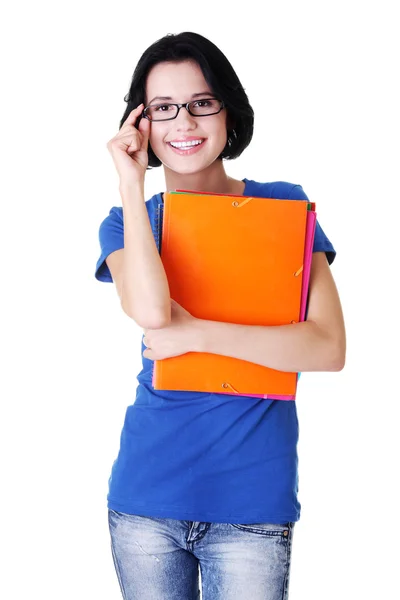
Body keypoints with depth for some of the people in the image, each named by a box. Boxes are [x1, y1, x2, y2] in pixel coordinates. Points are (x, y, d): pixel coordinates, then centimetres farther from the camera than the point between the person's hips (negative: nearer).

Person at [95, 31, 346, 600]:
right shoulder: (127, 222, 4)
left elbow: (329, 349, -11)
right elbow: (149, 311, -19)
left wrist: (195, 334, -17)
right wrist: (132, 185, -13)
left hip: (254, 496, -1)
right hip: (147, 492, 2)